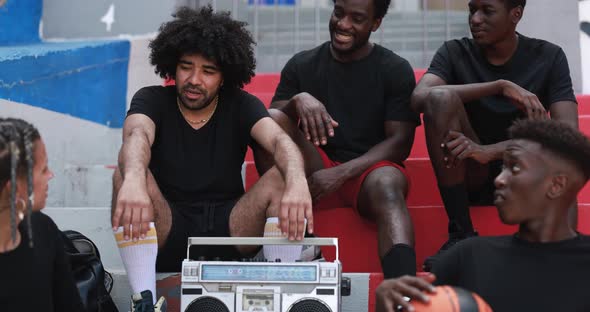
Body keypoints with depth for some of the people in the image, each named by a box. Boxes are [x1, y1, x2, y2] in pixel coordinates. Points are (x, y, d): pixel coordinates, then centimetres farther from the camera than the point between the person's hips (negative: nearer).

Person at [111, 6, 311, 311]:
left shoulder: (241, 106, 1)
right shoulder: (152, 100, -2)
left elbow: (280, 140, -20)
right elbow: (136, 136, -26)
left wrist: (297, 183, -45)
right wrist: (133, 182, -51)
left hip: (228, 229, 1)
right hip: (166, 237, -1)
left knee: (283, 176, -22)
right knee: (125, 175, -28)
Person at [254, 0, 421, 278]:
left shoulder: (396, 70, 4)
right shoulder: (301, 65, 10)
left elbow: (400, 142, -3)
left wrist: (340, 173, -17)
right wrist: (297, 101, -21)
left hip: (367, 171, -2)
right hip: (315, 173, 2)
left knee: (386, 184, -37)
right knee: (269, 119, -22)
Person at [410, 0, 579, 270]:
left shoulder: (549, 57, -3)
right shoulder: (455, 52, -2)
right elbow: (418, 98, -24)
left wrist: (490, 151, -31)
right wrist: (500, 86, -29)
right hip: (468, 172, 1)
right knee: (441, 98, -27)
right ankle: (461, 234, -24)